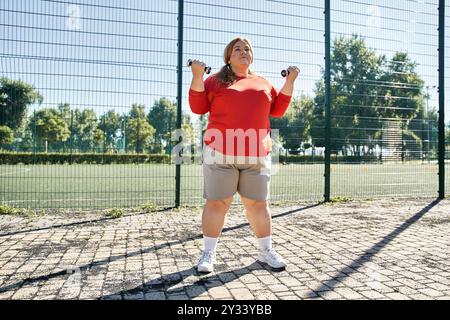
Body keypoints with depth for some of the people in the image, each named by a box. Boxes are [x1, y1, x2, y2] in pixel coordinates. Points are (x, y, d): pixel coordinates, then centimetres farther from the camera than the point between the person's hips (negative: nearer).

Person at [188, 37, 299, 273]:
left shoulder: (263, 83, 20)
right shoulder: (216, 80, 10)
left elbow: (278, 109, 19)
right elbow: (198, 107, 3)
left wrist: (290, 81, 14)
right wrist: (197, 76, -6)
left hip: (256, 155, 3)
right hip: (221, 153, -2)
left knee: (258, 204, 8)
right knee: (217, 203, 1)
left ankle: (266, 251, 22)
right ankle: (208, 254, 14)